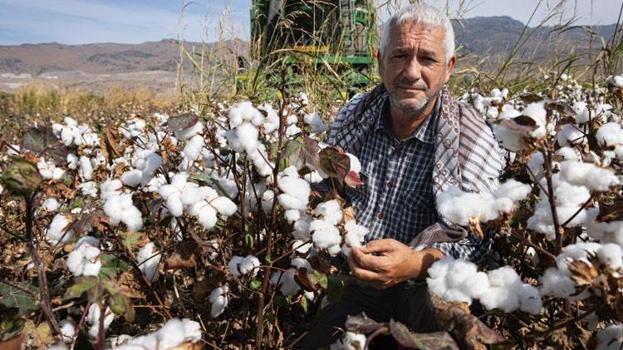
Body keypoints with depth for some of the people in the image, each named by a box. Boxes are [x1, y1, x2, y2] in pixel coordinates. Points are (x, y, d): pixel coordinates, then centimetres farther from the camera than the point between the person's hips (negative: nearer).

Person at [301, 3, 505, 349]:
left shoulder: (474, 143, -13)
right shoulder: (352, 116, -1)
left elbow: (476, 243, -15)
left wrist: (417, 263, -33)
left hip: (419, 295, -1)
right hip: (346, 281, 2)